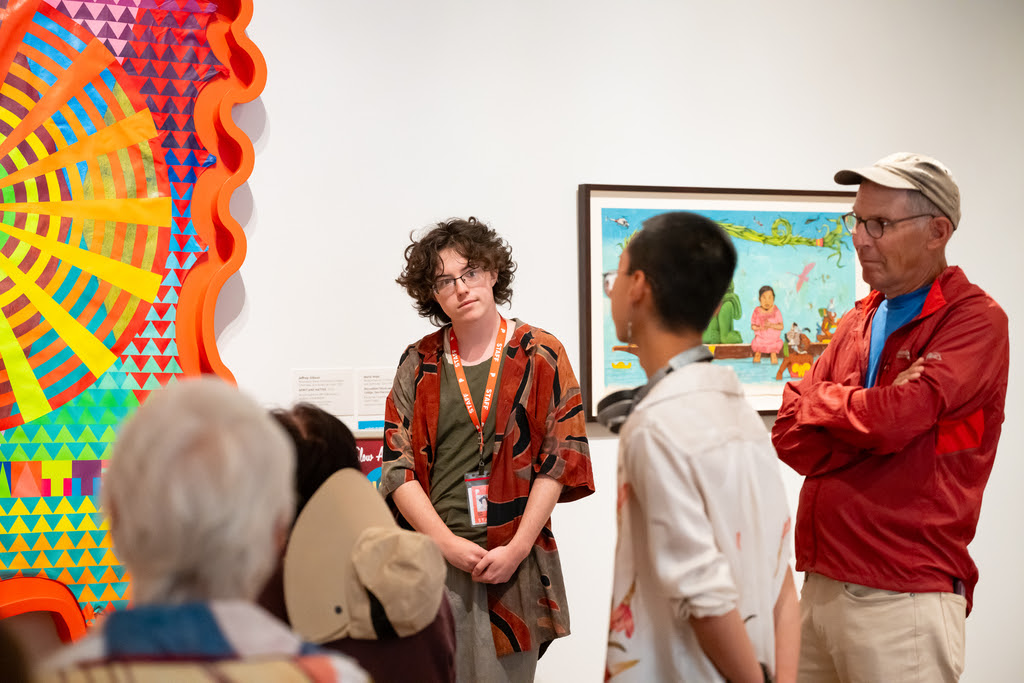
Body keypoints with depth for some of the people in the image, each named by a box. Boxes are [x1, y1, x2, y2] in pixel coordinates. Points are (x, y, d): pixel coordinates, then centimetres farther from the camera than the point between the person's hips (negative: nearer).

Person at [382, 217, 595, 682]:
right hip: (434, 557, 1)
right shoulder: (420, 364, 7)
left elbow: (559, 460, -1)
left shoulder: (540, 356, 3)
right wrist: (449, 543, -9)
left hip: (515, 561, -1)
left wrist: (517, 548, -9)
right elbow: (398, 467, 3)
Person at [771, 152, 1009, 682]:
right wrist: (880, 411, -12)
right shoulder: (858, 322, 15)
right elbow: (791, 439, 4)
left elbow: (894, 419, -20)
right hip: (820, 588, 6)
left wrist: (819, 400, -2)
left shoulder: (976, 320, -7)